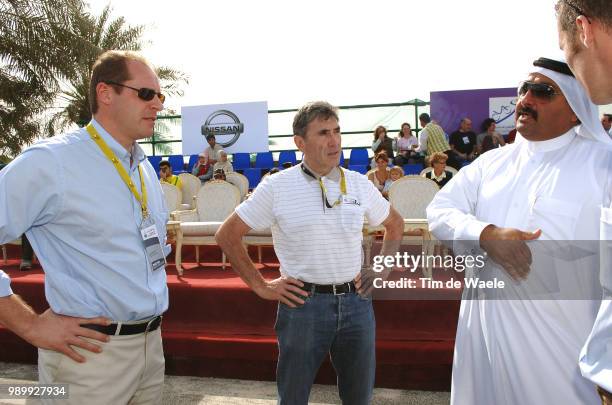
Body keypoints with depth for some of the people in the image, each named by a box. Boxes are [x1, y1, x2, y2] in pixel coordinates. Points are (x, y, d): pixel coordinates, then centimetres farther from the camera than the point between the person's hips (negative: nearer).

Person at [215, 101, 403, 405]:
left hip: (356, 302, 3)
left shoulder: (359, 184, 3)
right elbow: (227, 235, -1)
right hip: (303, 302, -3)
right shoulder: (276, 186, -6)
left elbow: (395, 224, 20)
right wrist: (260, 286, -3)